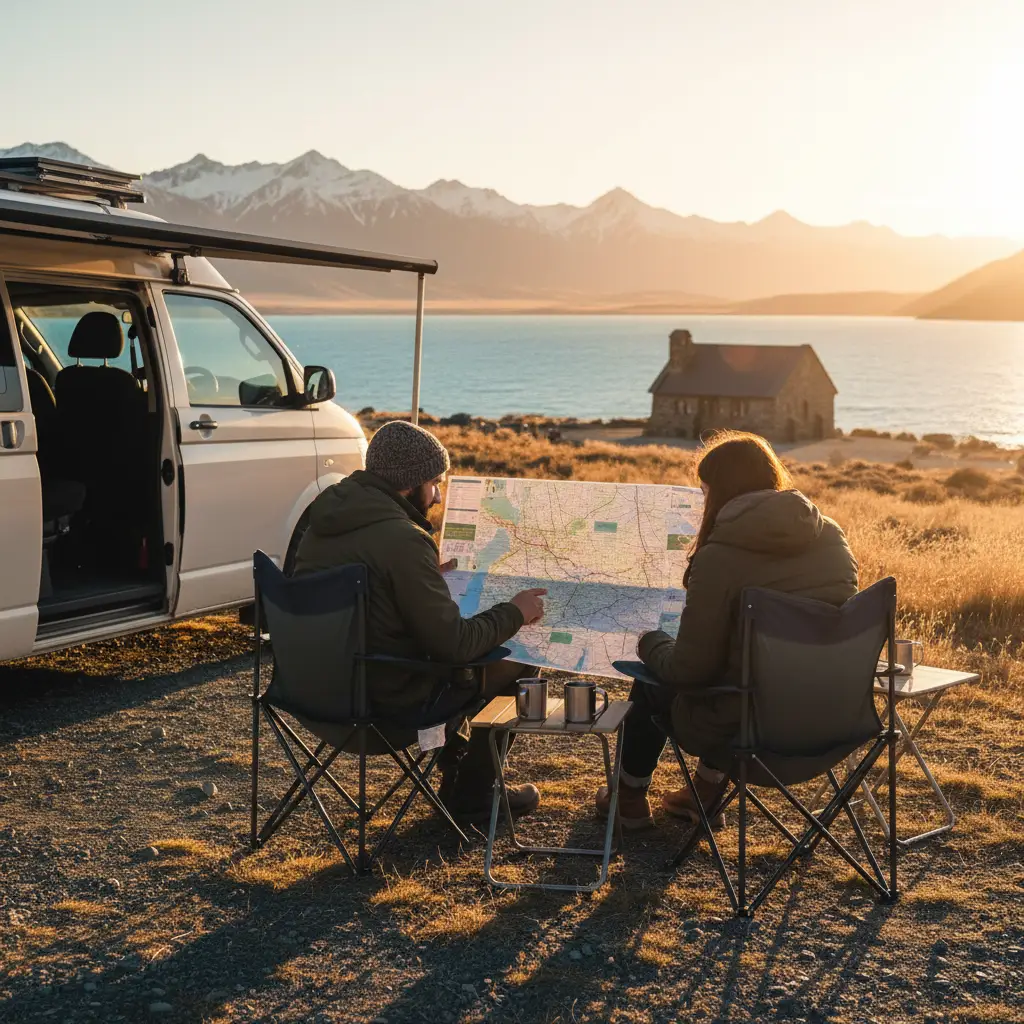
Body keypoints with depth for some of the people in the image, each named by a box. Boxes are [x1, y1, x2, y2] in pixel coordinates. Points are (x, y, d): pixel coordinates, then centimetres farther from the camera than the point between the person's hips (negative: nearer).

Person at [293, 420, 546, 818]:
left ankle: (457, 764, 39)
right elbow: (455, 644, -22)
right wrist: (515, 613, -6)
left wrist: (430, 576, 24)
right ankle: (470, 792, 21)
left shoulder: (325, 518, 2)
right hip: (387, 701, -9)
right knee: (515, 663, 7)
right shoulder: (402, 539, -24)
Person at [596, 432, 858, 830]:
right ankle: (705, 795, 46)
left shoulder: (719, 558, -21)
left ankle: (630, 800, 44)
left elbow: (689, 669, -15)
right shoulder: (831, 538, -3)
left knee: (650, 687, 23)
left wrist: (650, 642, 8)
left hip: (747, 729, -6)